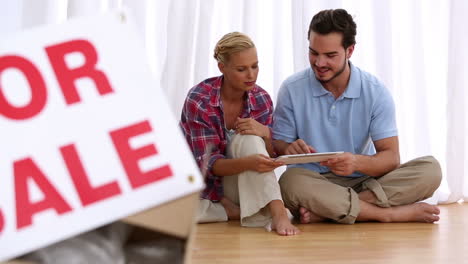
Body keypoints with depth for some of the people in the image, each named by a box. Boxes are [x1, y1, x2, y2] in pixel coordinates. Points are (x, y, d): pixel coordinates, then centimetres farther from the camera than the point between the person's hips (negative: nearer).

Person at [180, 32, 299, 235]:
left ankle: (278, 213, -37)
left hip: (234, 185, 2)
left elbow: (272, 157, -2)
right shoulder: (199, 100, -19)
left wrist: (265, 134, -26)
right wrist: (249, 163, -42)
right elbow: (208, 163, -22)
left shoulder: (261, 99, -7)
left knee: (249, 138, -28)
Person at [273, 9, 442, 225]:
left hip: (363, 181, 2)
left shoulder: (375, 92, -3)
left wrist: (357, 162, -30)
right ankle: (393, 213, -27)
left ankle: (324, 211, -29)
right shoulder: (292, 89, -3)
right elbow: (277, 146, 0)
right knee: (291, 182, -37)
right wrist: (289, 150, -26)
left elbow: (391, 157, -7)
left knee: (430, 169, -21)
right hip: (312, 183, -2)